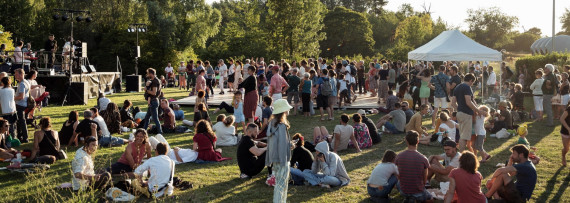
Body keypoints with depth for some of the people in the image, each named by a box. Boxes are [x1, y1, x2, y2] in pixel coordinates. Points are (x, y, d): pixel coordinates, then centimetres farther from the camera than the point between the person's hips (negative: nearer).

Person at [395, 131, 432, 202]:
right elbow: (424, 179, -5)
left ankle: (407, 197, 14)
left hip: (403, 192, 3)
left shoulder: (399, 156, -13)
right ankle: (415, 198, 3)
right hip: (418, 193, -3)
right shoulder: (423, 159, -19)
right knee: (429, 197, 31)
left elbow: (398, 177, 0)